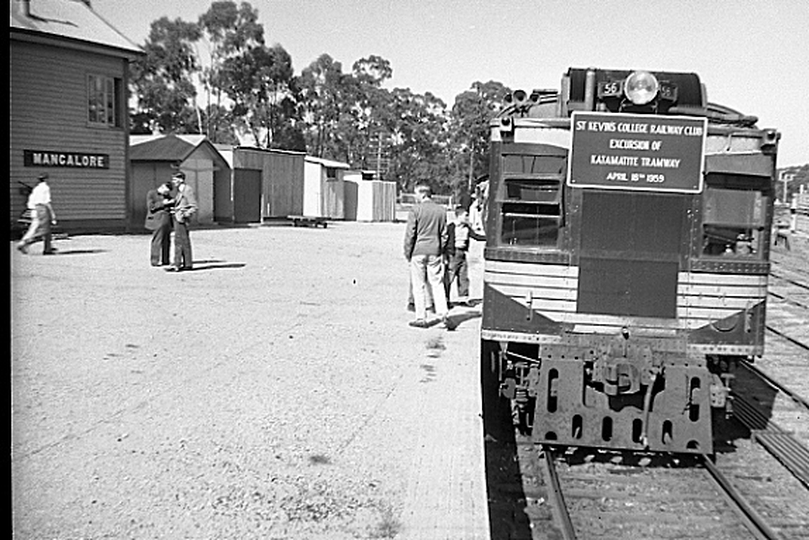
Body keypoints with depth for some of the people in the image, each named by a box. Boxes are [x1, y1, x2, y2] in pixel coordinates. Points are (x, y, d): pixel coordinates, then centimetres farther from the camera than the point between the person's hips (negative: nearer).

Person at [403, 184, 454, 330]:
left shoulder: (415, 209, -8)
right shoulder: (441, 210, 6)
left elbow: (410, 233, -8)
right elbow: (444, 234, 8)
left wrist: (407, 252, 1)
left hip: (418, 252, -3)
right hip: (435, 252, 3)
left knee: (419, 286, 4)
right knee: (437, 284, 8)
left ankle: (421, 318, 7)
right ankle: (444, 315, -2)